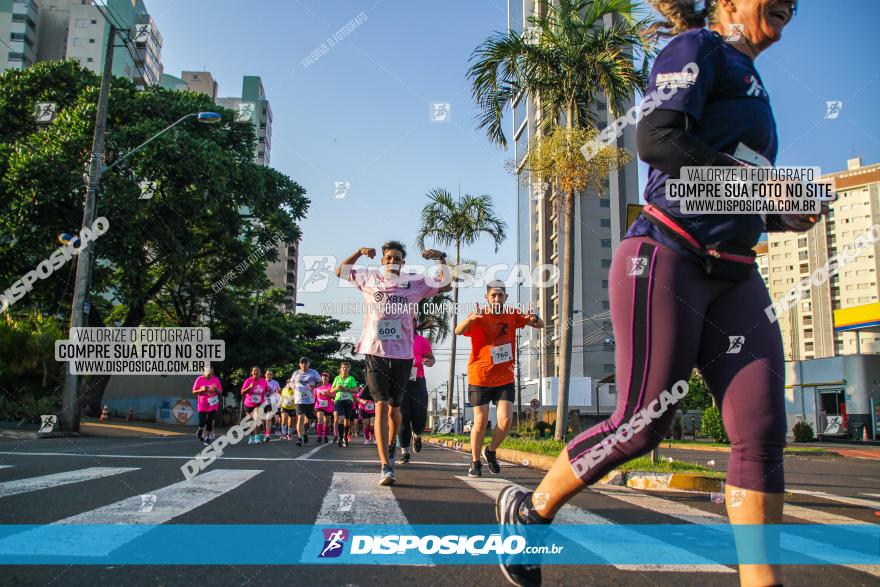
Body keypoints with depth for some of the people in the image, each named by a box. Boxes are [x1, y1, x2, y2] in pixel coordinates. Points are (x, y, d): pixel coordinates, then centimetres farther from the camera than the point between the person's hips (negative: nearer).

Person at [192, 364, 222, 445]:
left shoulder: (216, 380, 0)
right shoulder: (199, 379, -4)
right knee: (202, 423, -3)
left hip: (212, 405, 1)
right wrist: (202, 390, -17)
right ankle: (200, 430, 32)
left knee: (210, 422, -2)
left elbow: (220, 392, 6)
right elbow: (194, 391, 0)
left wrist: (216, 389, -16)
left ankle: (207, 438, 14)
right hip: (202, 405, -1)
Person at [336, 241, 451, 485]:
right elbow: (340, 271, 19)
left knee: (394, 408, 12)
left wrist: (441, 259, -1)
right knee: (381, 406, -11)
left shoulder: (415, 282, 7)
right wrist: (359, 252, 5)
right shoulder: (369, 278, 8)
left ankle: (390, 446, 42)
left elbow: (445, 285, 11)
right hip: (375, 352, -1)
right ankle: (386, 466, -14)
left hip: (402, 355, 1)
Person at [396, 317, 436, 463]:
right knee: (403, 417, -3)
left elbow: (431, 357, 15)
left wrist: (429, 361, -8)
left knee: (420, 419, 0)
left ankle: (416, 435, 36)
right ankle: (404, 452, 6)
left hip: (418, 383, 1)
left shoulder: (423, 342, 5)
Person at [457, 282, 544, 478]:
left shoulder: (512, 315, 2)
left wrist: (534, 318, -26)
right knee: (480, 422, -2)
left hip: (505, 379, 3)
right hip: (480, 378, -2)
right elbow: (458, 331, -26)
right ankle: (475, 462, 18)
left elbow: (540, 325, -1)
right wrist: (471, 317, -48)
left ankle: (491, 451, 22)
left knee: (505, 421, -6)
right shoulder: (478, 317, -9)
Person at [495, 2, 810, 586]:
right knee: (642, 424, -6)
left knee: (764, 430, -3)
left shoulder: (746, 78, 26)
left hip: (733, 277, 9)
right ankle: (527, 511, 14)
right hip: (666, 260, -8)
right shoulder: (698, 47, 0)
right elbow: (657, 139, -19)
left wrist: (781, 217, 11)